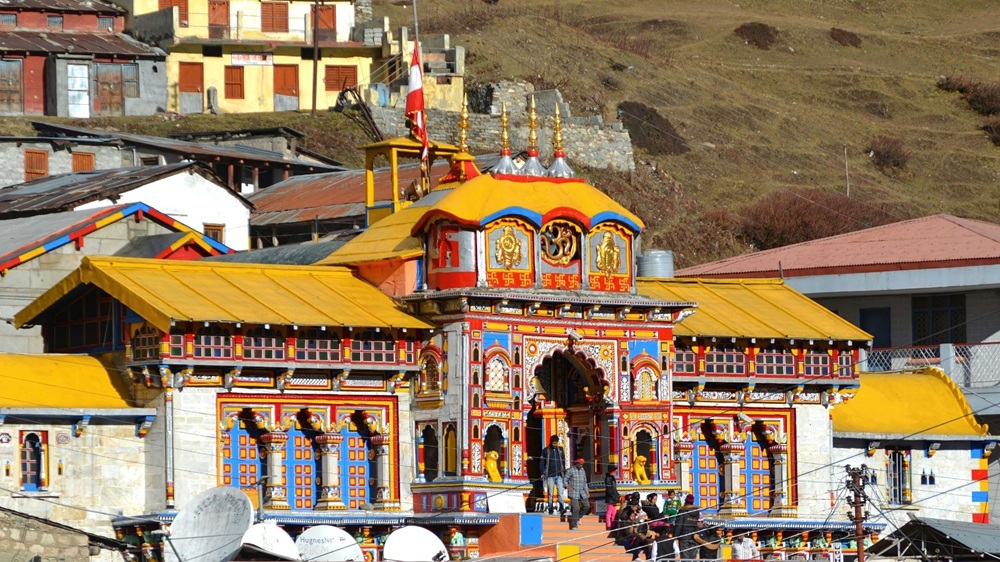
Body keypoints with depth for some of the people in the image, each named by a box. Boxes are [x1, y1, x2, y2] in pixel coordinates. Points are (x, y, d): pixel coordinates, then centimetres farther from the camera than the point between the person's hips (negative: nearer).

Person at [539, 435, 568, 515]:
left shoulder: (560, 450, 12)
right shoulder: (546, 451, 2)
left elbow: (563, 462, 17)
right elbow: (541, 463, 1)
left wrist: (564, 472, 13)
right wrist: (543, 473, -8)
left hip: (559, 475, 2)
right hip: (550, 476, -2)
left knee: (561, 492, -11)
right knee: (550, 494, 0)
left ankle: (562, 508, -17)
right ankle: (550, 509, 4)